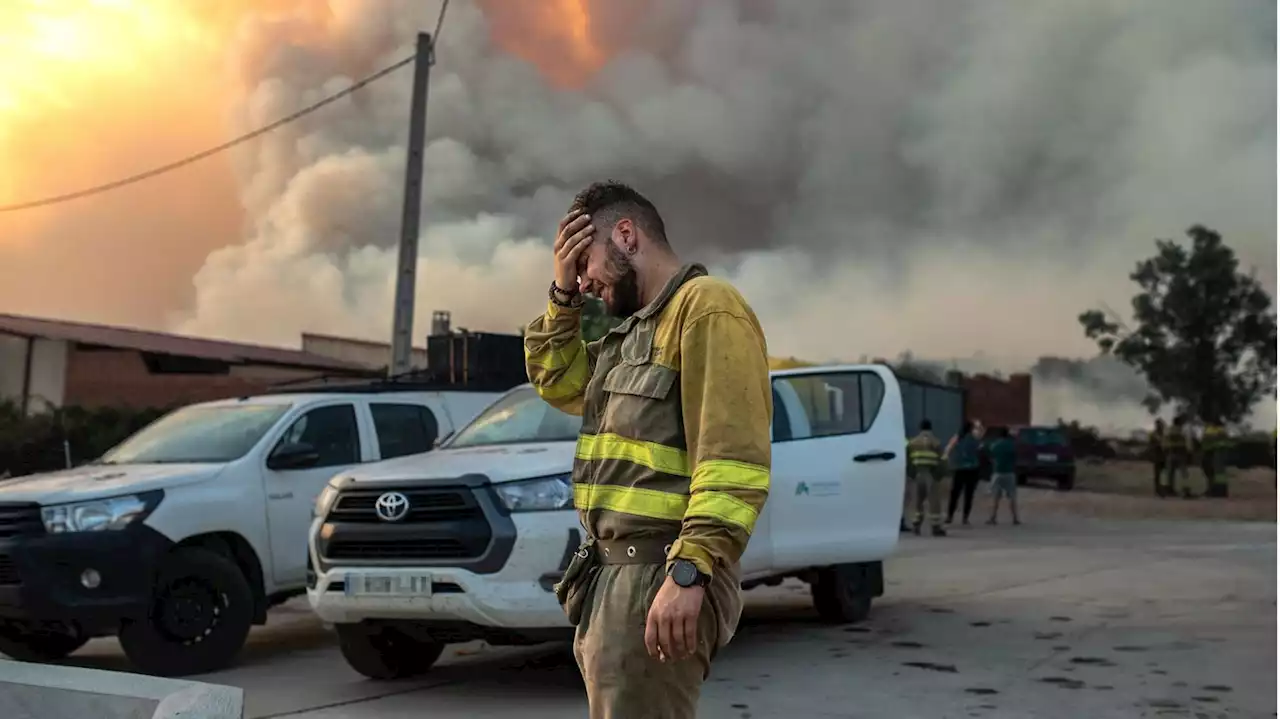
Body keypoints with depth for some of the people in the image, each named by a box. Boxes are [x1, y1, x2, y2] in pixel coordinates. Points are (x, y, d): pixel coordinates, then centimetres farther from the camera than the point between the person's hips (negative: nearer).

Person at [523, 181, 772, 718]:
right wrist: (563, 295, 15)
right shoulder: (639, 328, 20)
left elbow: (732, 455, -21)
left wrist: (689, 572, -28)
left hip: (657, 578, -10)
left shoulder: (706, 305, -11)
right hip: (612, 574, 10)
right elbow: (559, 383, 28)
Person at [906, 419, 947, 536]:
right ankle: (936, 527, 0)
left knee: (918, 501, 16)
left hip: (917, 475, 3)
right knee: (934, 502, 1)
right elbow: (939, 462, -7)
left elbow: (908, 461, 6)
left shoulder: (912, 443, 8)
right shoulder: (936, 443, -1)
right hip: (931, 475, -3)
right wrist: (939, 477, -1)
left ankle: (917, 523, 12)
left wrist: (909, 476, 12)